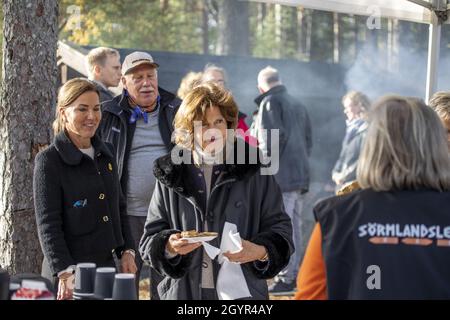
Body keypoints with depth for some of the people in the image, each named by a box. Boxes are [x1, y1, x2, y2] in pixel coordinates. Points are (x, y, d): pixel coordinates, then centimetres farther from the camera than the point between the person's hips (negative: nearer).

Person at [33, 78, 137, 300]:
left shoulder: (106, 154, 12)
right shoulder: (49, 161, -7)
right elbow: (48, 225, -11)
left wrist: (127, 251, 9)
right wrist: (65, 273, -19)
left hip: (107, 266, 6)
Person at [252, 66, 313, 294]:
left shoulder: (269, 103, -6)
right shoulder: (298, 105, 19)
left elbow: (271, 139, -17)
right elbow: (309, 140, 20)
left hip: (281, 177, -8)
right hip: (301, 175, 8)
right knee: (296, 227, 13)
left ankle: (285, 277, -7)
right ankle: (295, 273, 19)